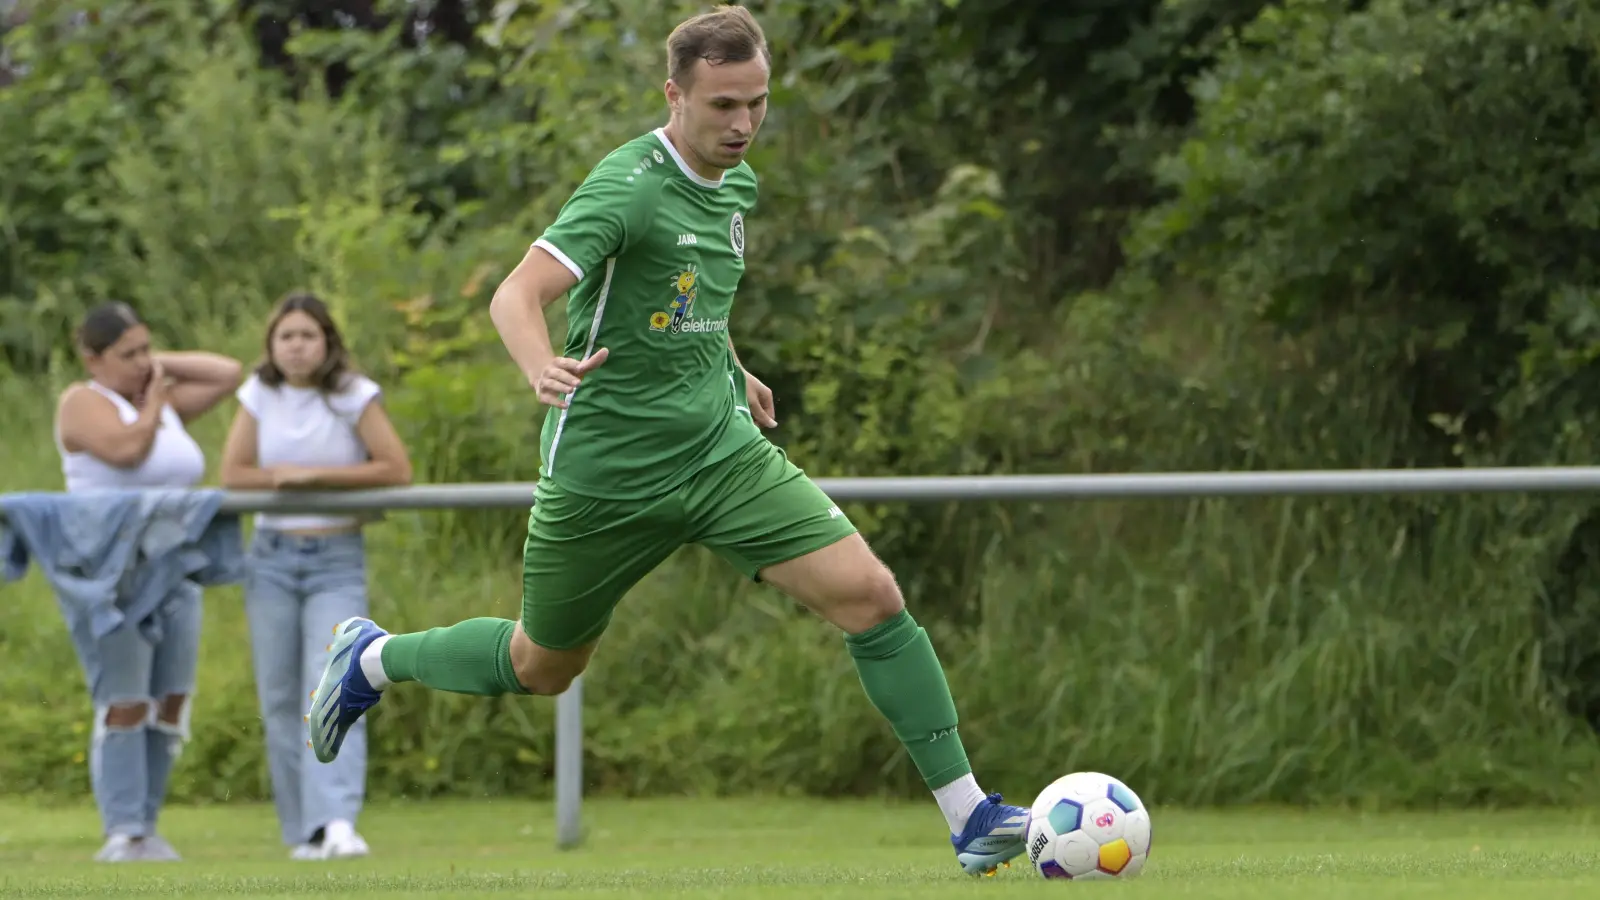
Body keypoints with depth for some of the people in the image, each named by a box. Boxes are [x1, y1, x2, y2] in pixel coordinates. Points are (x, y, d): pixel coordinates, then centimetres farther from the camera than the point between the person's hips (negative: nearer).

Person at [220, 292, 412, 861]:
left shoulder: (354, 396, -5)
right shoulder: (260, 395, 4)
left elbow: (397, 470, -10)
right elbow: (233, 474, 5)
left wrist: (314, 475, -13)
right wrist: (287, 479, -10)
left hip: (337, 562, -3)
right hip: (273, 557, 3)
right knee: (280, 698, 1)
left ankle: (338, 821, -29)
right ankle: (304, 831, 7)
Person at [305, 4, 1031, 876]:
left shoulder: (737, 185, 5)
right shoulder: (631, 185, -19)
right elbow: (517, 295, -30)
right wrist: (543, 369, -49)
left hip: (721, 448, 6)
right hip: (606, 468, -6)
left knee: (872, 595, -12)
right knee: (542, 668, 13)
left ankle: (969, 816, -7)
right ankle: (372, 659, 42)